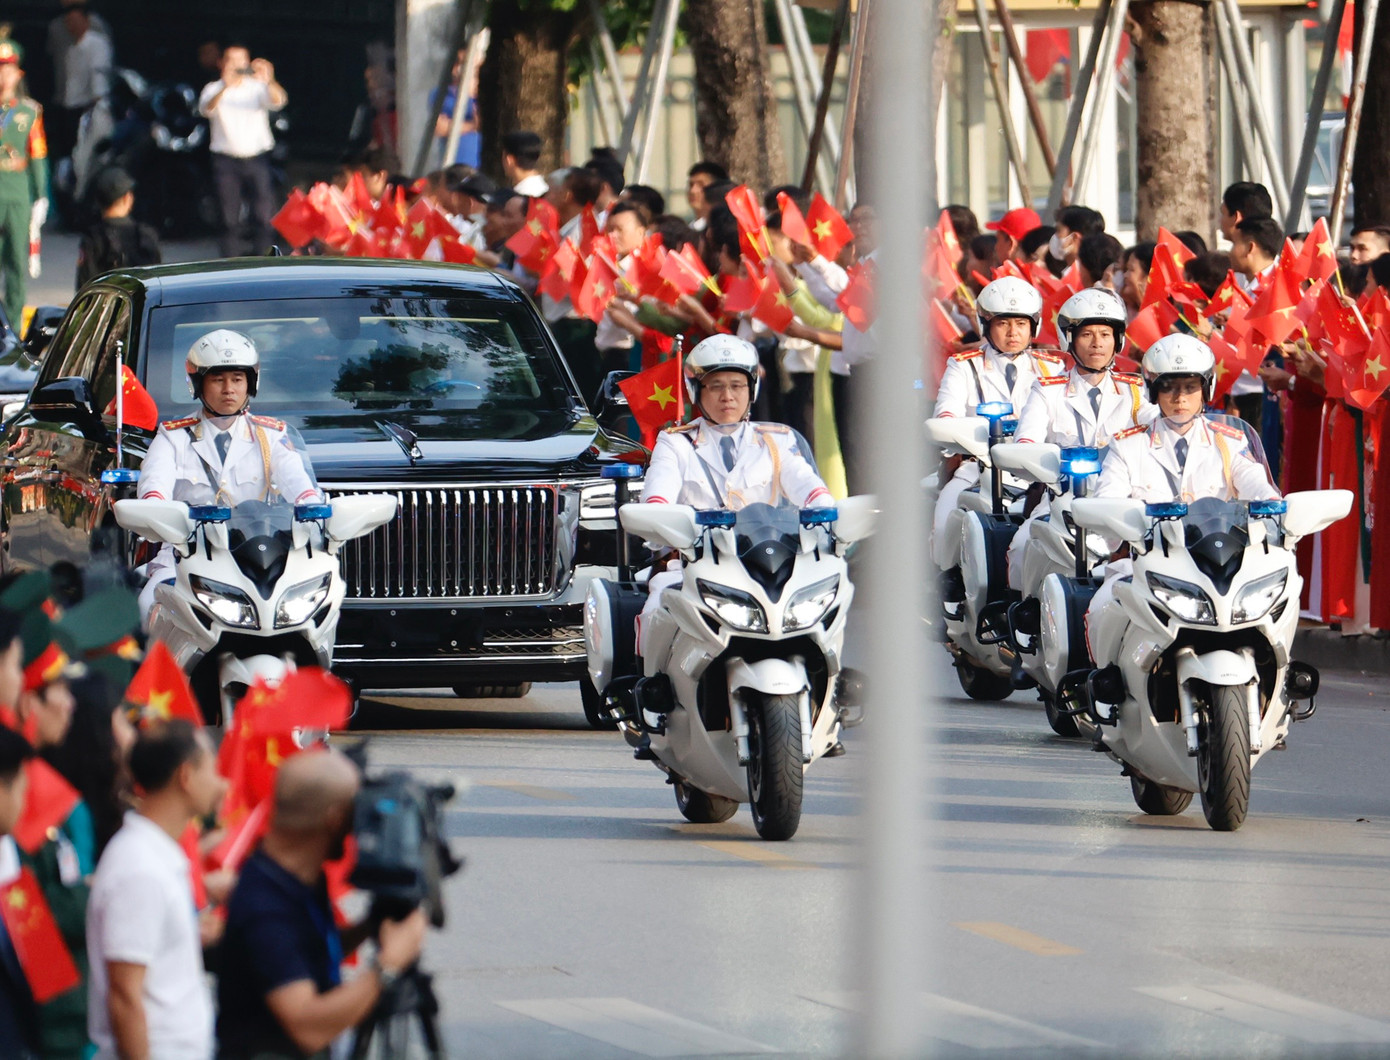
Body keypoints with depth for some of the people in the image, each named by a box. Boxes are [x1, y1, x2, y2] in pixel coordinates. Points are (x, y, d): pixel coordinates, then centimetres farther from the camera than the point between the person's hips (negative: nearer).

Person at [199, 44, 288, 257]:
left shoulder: (258, 88, 7)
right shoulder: (215, 89, 5)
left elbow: (278, 101, -12)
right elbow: (206, 109, -16)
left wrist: (268, 81, -35)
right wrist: (225, 87, -36)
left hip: (257, 157, 1)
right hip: (226, 158, -1)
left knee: (264, 215, -5)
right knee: (230, 217, -1)